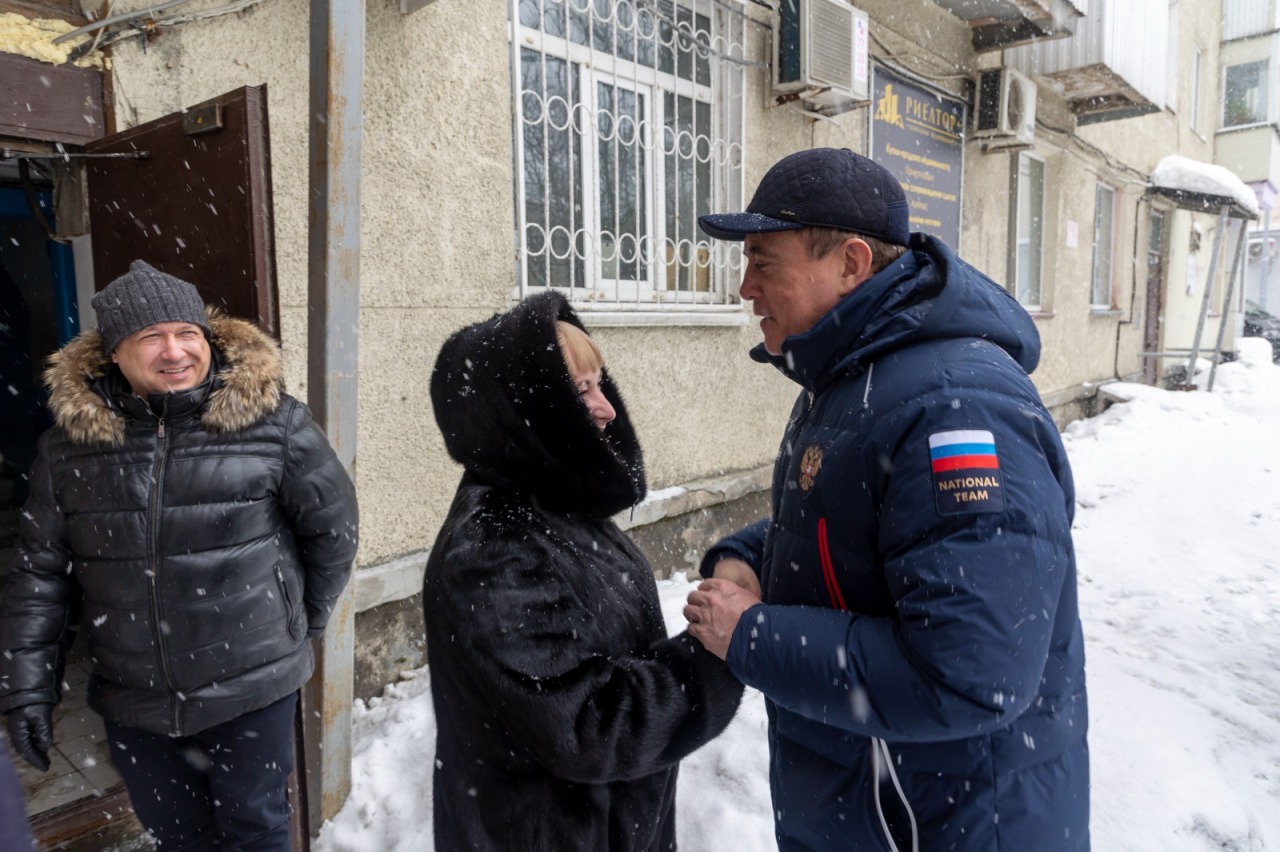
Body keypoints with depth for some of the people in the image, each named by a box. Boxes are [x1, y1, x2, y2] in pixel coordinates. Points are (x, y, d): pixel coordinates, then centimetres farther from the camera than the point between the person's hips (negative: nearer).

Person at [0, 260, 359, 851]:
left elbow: (333, 525, -2)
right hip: (132, 701, 3)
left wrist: (302, 618, 6)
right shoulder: (70, 443, -1)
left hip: (251, 689, -3)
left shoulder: (272, 420, -11)